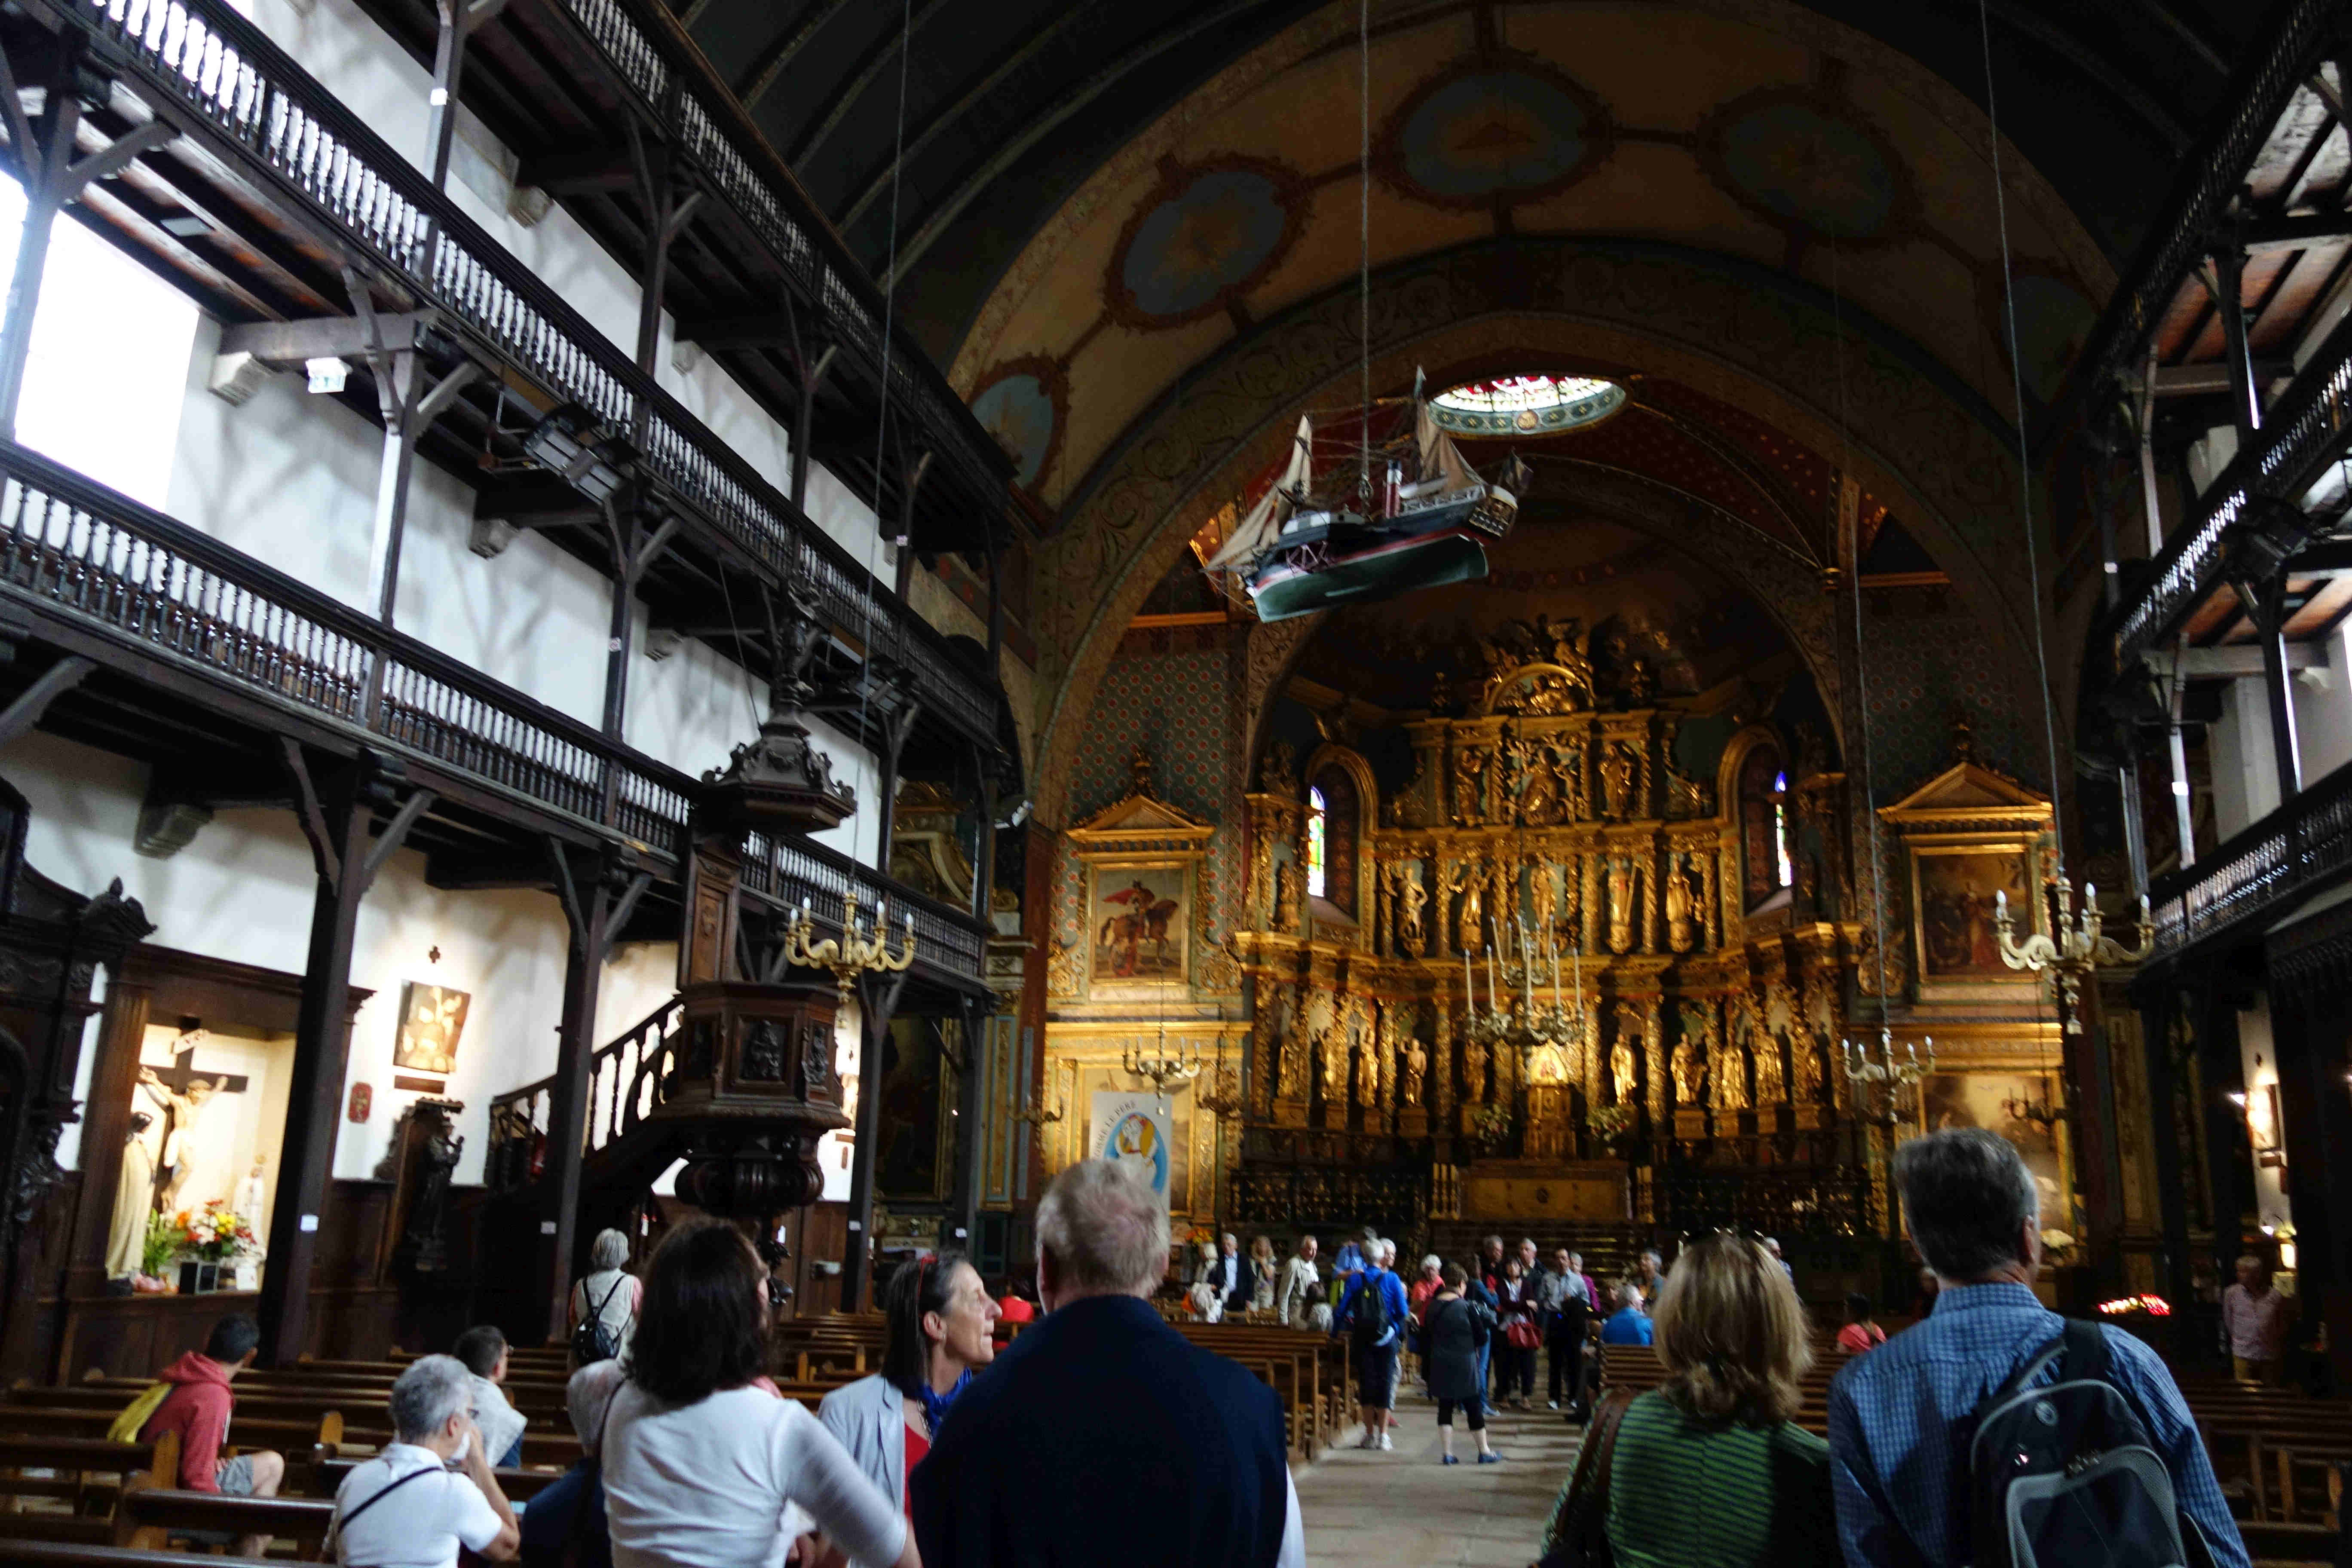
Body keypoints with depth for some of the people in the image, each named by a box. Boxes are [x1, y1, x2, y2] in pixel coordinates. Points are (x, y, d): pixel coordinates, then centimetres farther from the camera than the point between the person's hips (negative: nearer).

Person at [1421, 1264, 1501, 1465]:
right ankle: (1485, 1452, 16)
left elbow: (1426, 1337, 7)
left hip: (1440, 1365, 4)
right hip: (1464, 1364, -3)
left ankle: (1447, 1453, 6)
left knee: (1445, 1407, 8)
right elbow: (1481, 1336, -5)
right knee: (1473, 1407, 8)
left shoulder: (1433, 1307, 1)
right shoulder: (1467, 1307, -12)